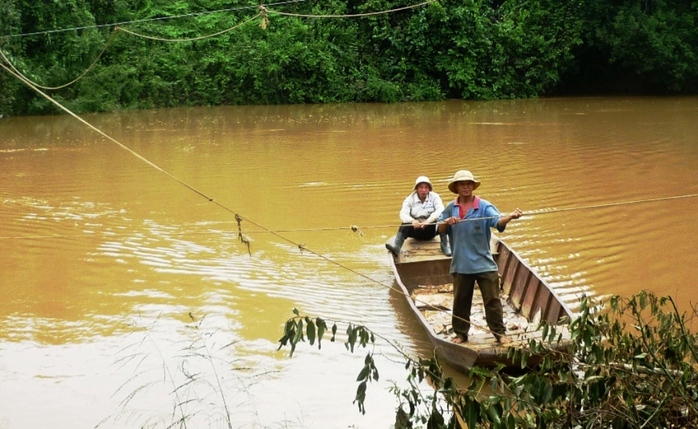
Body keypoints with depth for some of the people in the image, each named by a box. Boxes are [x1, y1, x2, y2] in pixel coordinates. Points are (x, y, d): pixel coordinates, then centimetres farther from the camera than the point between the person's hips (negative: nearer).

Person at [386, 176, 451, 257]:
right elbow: (403, 214, -15)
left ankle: (445, 247, -27)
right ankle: (396, 247, -47)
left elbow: (440, 210, -19)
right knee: (405, 224, -30)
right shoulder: (409, 199, 0)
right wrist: (412, 221, -38)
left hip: (430, 229, 0)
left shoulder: (434, 197, -1)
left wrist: (428, 221, -35)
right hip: (416, 230, 0)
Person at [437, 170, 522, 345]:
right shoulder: (451, 208, 6)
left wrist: (510, 216, -42)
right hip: (461, 265, 3)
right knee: (460, 301, 11)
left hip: (484, 264, -3)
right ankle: (461, 333, 24)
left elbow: (498, 221, -20)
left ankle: (500, 333, 7)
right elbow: (439, 229, 6)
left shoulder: (484, 206, -5)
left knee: (492, 300, -1)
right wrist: (447, 222, -17)